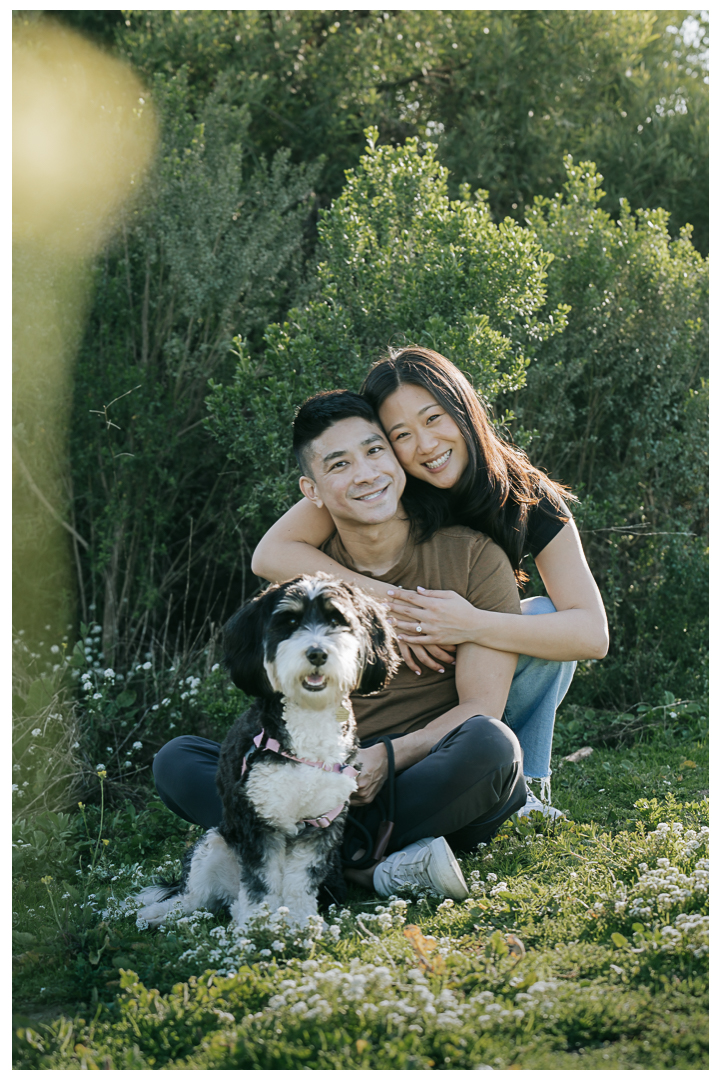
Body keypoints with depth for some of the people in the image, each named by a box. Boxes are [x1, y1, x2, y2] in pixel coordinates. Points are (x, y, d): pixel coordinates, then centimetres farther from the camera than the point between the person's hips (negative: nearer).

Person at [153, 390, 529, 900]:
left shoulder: (473, 557, -3)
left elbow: (481, 708, -7)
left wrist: (390, 756, -24)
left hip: (443, 792, -3)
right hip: (339, 785, 3)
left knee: (488, 742, -36)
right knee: (177, 761, -17)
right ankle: (372, 866, -31)